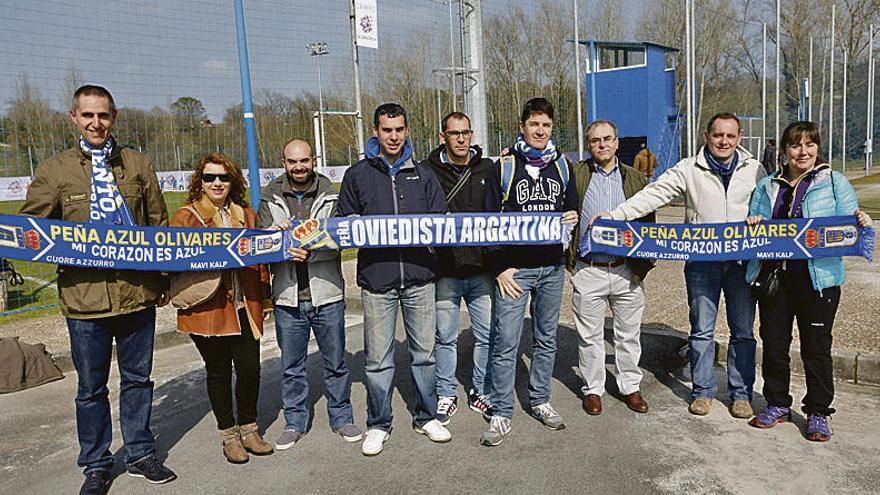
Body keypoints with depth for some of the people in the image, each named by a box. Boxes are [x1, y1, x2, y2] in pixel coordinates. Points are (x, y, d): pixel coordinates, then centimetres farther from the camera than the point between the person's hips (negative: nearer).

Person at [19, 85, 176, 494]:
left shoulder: (139, 166, 8)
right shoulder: (54, 171, 4)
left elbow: (159, 225, 11)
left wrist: (163, 279, 10)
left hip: (138, 292, 1)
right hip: (84, 296, -1)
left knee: (137, 379, 14)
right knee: (91, 388, 11)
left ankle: (140, 454, 31)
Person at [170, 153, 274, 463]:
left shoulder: (246, 214, 14)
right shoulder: (185, 216, 0)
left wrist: (265, 300, 17)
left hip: (245, 306, 3)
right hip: (208, 308, -3)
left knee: (250, 368, 2)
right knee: (218, 370, 7)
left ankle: (248, 428, 24)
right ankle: (228, 434, 25)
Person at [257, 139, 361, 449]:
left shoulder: (330, 196, 1)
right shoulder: (270, 198, 6)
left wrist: (310, 253, -23)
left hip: (327, 295, -1)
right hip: (288, 297, 1)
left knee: (336, 362, 12)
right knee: (291, 366, 12)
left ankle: (341, 417, 28)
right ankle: (295, 422, 29)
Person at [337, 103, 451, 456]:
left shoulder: (423, 174, 12)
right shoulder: (357, 175, 8)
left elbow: (441, 218, 12)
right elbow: (344, 222, 11)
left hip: (419, 277, 2)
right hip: (376, 279, -1)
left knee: (424, 351, 10)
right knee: (378, 359, 5)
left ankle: (426, 417, 28)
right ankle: (378, 425, 22)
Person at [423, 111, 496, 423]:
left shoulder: (489, 169, 7)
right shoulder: (429, 171, -1)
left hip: (482, 270, 2)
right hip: (444, 271, -2)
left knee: (487, 335, 9)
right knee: (445, 337, 9)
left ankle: (480, 392, 27)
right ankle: (446, 395, 25)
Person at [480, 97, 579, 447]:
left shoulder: (562, 166, 10)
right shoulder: (504, 167, -2)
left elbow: (572, 208, 20)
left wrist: (573, 218, -5)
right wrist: (499, 267, -8)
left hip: (552, 267, 4)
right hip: (515, 269, -4)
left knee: (546, 339, 13)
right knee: (505, 342, -4)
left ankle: (540, 400, 29)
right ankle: (501, 414, 8)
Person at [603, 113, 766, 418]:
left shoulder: (754, 170, 6)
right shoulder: (689, 170, 0)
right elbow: (653, 194, -9)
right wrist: (614, 215, -19)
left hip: (742, 261, 1)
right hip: (702, 261, -1)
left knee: (743, 331, 8)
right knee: (702, 330, 7)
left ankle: (741, 393, 22)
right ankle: (703, 391, 21)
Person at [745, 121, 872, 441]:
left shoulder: (835, 183, 4)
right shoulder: (767, 186, 12)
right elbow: (752, 228, 16)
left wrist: (860, 222, -20)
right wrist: (753, 224, -6)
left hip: (818, 278, -3)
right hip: (773, 275, 3)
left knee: (816, 347, 4)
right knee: (773, 343, 10)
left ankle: (818, 413, 20)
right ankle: (777, 405, 25)